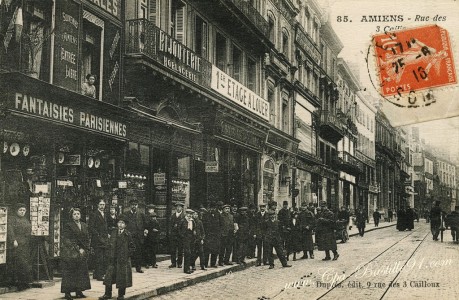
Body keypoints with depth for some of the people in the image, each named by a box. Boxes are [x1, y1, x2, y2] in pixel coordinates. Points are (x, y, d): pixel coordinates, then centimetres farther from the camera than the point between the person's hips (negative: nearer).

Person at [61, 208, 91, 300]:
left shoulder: (84, 226, 13)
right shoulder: (68, 226, -4)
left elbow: (87, 239, 15)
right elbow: (66, 240, -10)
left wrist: (84, 249, 0)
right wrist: (77, 249, -13)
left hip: (82, 253, 6)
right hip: (70, 253, -6)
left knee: (81, 272, 5)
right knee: (69, 272, -5)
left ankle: (79, 291, 11)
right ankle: (67, 292, -2)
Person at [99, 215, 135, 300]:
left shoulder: (128, 235, -6)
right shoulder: (113, 233, 7)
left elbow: (133, 247, -3)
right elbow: (110, 245, 16)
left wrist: (127, 254, -7)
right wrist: (110, 255, 8)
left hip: (123, 261, -4)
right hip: (113, 259, 4)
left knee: (122, 278, 2)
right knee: (109, 276, 5)